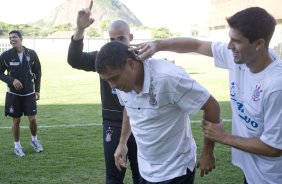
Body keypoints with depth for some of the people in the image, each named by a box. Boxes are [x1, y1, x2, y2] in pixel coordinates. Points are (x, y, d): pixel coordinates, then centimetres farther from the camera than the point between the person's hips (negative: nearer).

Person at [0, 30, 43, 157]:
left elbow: (37, 72, 5)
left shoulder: (31, 54, -4)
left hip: (29, 93, 1)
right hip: (13, 94, -1)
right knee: (16, 120, 6)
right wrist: (12, 80, -17)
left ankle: (34, 140, 27)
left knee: (33, 119, 0)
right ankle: (17, 146, 22)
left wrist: (37, 90, 3)